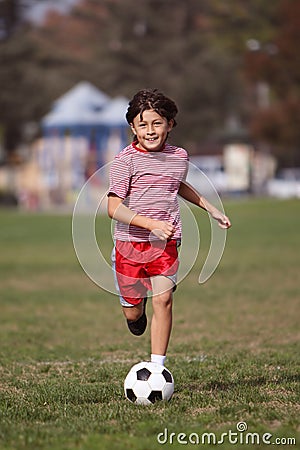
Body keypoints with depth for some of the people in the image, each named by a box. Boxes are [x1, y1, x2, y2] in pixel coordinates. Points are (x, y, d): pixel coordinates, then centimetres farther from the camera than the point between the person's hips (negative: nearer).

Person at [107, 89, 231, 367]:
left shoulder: (179, 157, 6)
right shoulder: (125, 160, -10)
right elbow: (114, 208, -17)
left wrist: (211, 210, 33)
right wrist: (152, 224, -27)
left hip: (165, 244, 2)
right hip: (129, 243, -2)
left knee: (163, 300, -15)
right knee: (132, 313, 7)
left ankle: (157, 368, -8)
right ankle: (137, 306, 45)